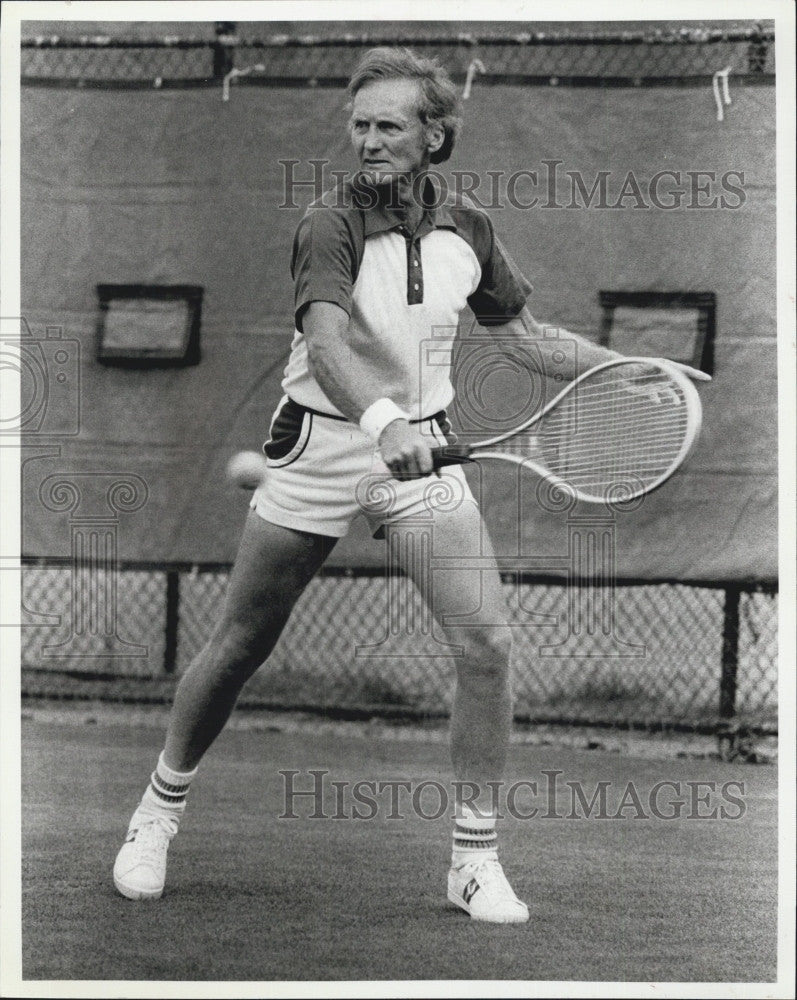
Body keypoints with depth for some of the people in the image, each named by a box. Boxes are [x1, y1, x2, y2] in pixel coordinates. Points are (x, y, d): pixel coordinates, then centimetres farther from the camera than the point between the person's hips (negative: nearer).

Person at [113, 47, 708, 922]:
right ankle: (159, 810, 28)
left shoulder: (467, 232, 2)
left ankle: (474, 859, 1)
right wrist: (381, 421, -51)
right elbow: (325, 341, -33)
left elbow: (521, 329, 20)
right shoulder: (332, 224, -16)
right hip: (320, 446, -3)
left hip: (421, 449, 4)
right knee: (238, 648, 5)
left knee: (485, 644, -11)